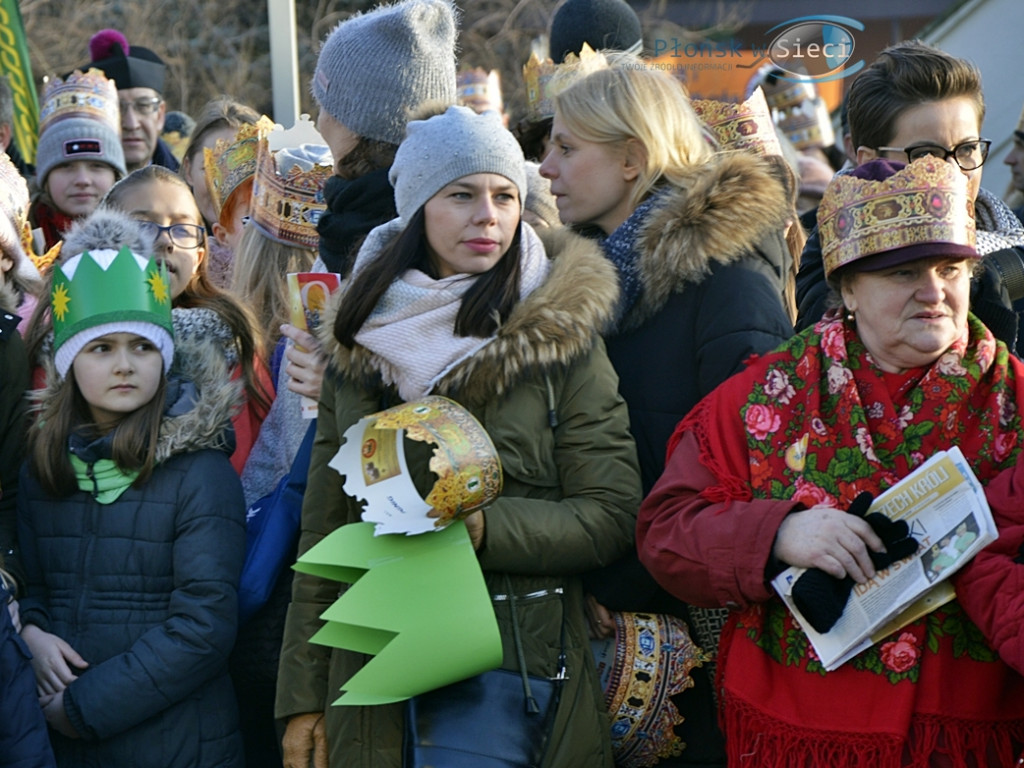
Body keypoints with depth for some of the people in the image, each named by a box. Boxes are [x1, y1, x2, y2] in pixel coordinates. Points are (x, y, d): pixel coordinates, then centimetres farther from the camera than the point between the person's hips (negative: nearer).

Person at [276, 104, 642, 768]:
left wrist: (484, 527, -22)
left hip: (522, 665, -2)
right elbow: (322, 533, 9)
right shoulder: (360, 344, 6)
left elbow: (612, 517, -7)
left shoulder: (561, 337, -3)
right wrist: (301, 694, 7)